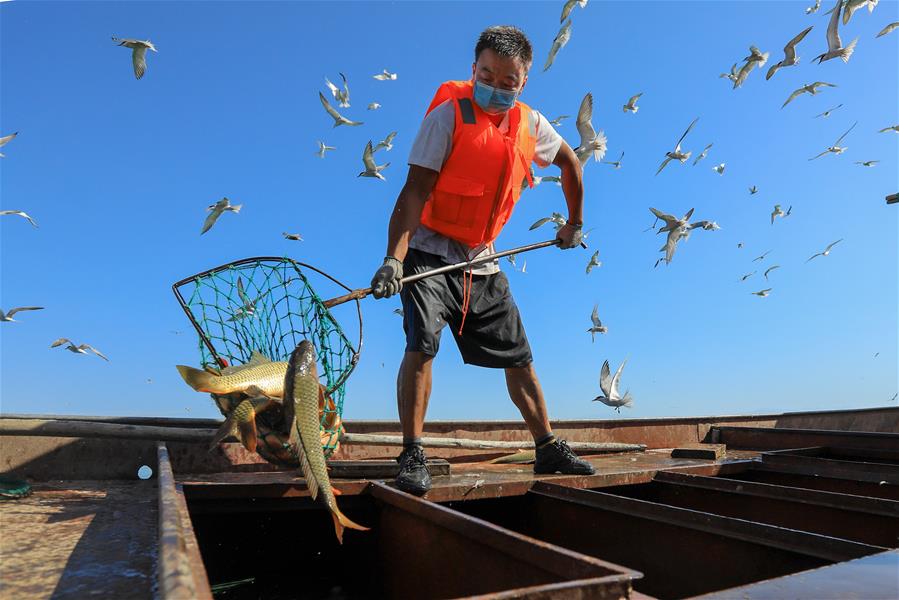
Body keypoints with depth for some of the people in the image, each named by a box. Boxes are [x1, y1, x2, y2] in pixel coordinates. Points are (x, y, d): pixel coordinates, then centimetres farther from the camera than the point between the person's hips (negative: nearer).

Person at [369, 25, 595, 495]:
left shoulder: (530, 125, 5)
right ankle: (412, 456, -11)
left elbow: (569, 161, 24)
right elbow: (416, 189, -20)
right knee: (422, 344, -24)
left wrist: (575, 222, 25)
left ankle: (548, 448, 22)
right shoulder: (449, 114, -12)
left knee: (519, 356, 8)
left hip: (481, 261, 5)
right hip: (430, 251, -5)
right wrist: (394, 258, -31)